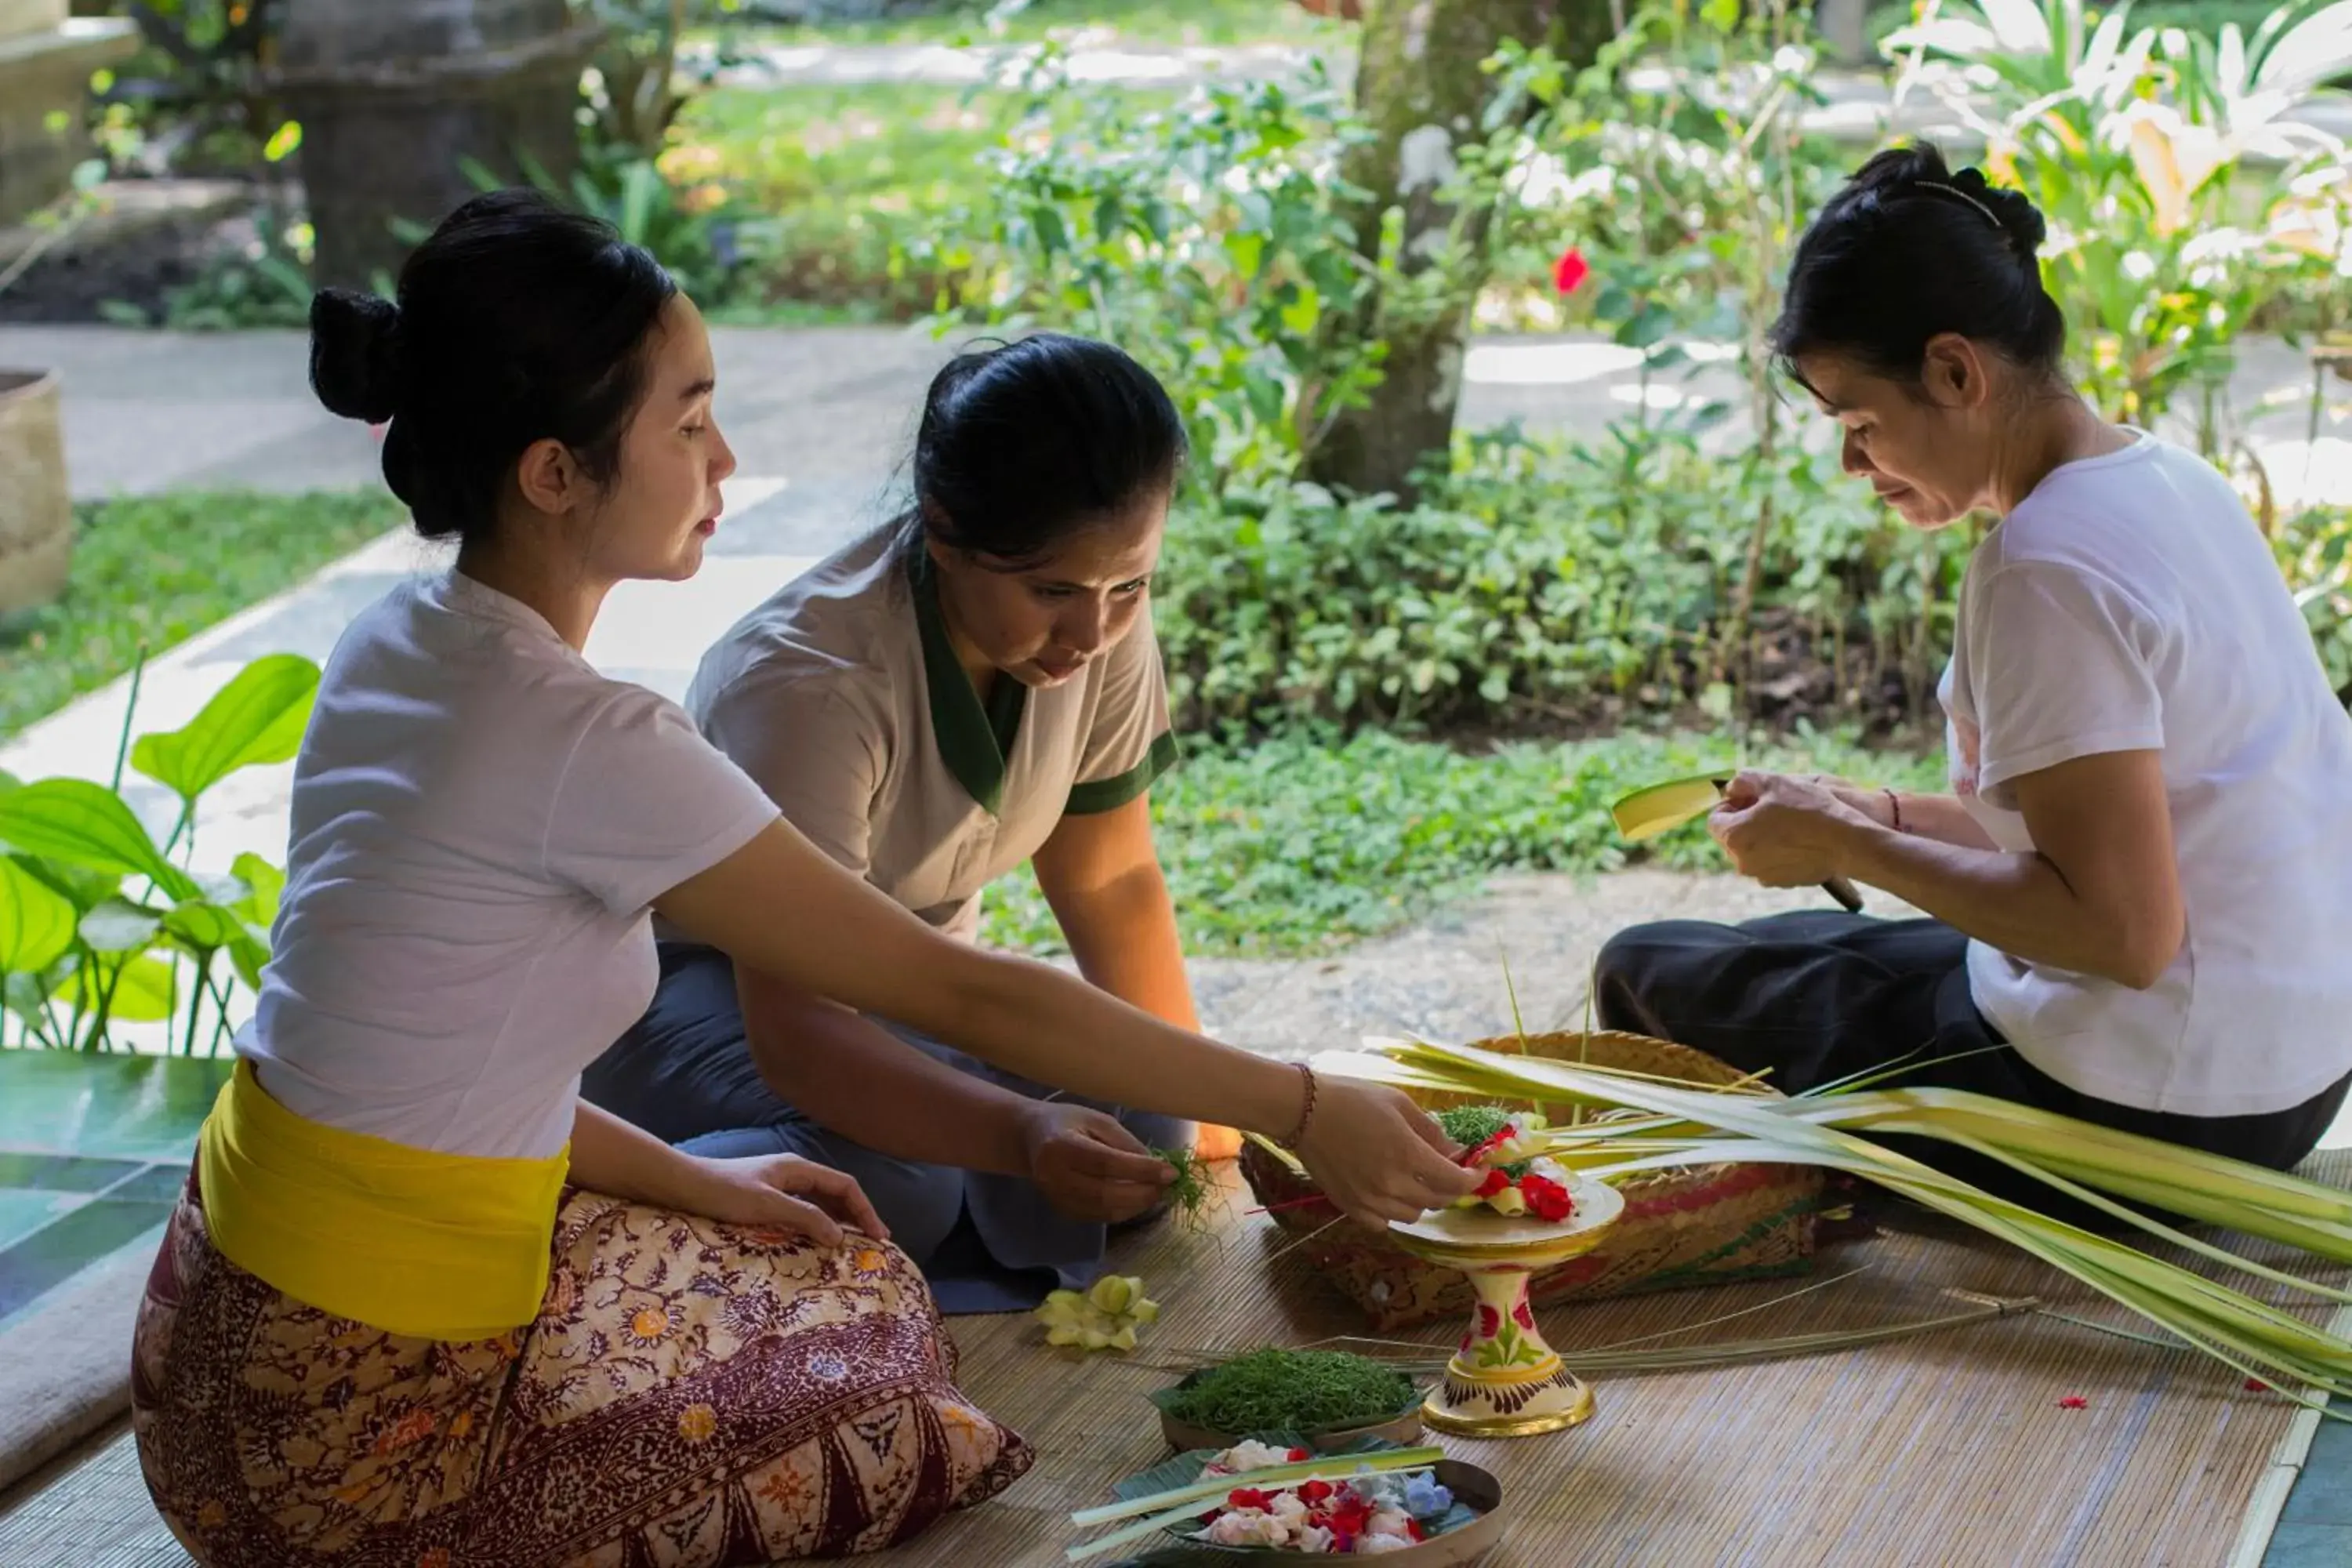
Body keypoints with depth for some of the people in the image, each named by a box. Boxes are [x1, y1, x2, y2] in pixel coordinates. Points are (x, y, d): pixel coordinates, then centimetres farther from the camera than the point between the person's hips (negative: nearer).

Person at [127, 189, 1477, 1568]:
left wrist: (691, 1181, 5)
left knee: (840, 1277, 20)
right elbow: (971, 995, -19)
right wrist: (1303, 1110, -12)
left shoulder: (399, 648, 2)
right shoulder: (586, 743, -24)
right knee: (879, 1364, 11)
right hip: (356, 1433, -8)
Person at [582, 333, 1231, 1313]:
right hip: (695, 978, -6)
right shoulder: (813, 683, -34)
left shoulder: (1103, 621, -15)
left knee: (1140, 1146, -22)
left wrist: (1198, 1117, -4)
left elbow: (1108, 880, 0)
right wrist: (1022, 1136, -56)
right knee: (885, 1181, -36)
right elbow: (796, 1032, -41)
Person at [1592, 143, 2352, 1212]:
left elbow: (2124, 930, -26)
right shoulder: (2167, 477, 6)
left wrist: (1847, 847, -17)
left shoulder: (2047, 567, -23)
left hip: (2146, 1115, -10)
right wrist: (1882, 821, 5)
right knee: (1793, 949, 28)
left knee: (1649, 972, 3)